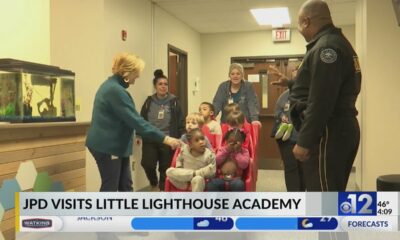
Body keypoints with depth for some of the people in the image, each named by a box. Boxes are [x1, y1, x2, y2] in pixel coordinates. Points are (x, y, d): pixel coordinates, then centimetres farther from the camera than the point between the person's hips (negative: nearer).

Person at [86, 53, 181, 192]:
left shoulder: (112, 86, 10)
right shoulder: (115, 90, -22)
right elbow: (135, 120, -26)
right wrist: (164, 138, -25)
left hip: (116, 145, 10)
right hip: (107, 146, -10)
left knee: (126, 185, 14)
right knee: (110, 187, 0)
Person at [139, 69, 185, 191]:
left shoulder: (173, 101, 1)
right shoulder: (149, 102, 6)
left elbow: (181, 122, 0)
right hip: (150, 140, 1)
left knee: (165, 167, 6)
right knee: (148, 164, -9)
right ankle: (154, 185, 21)